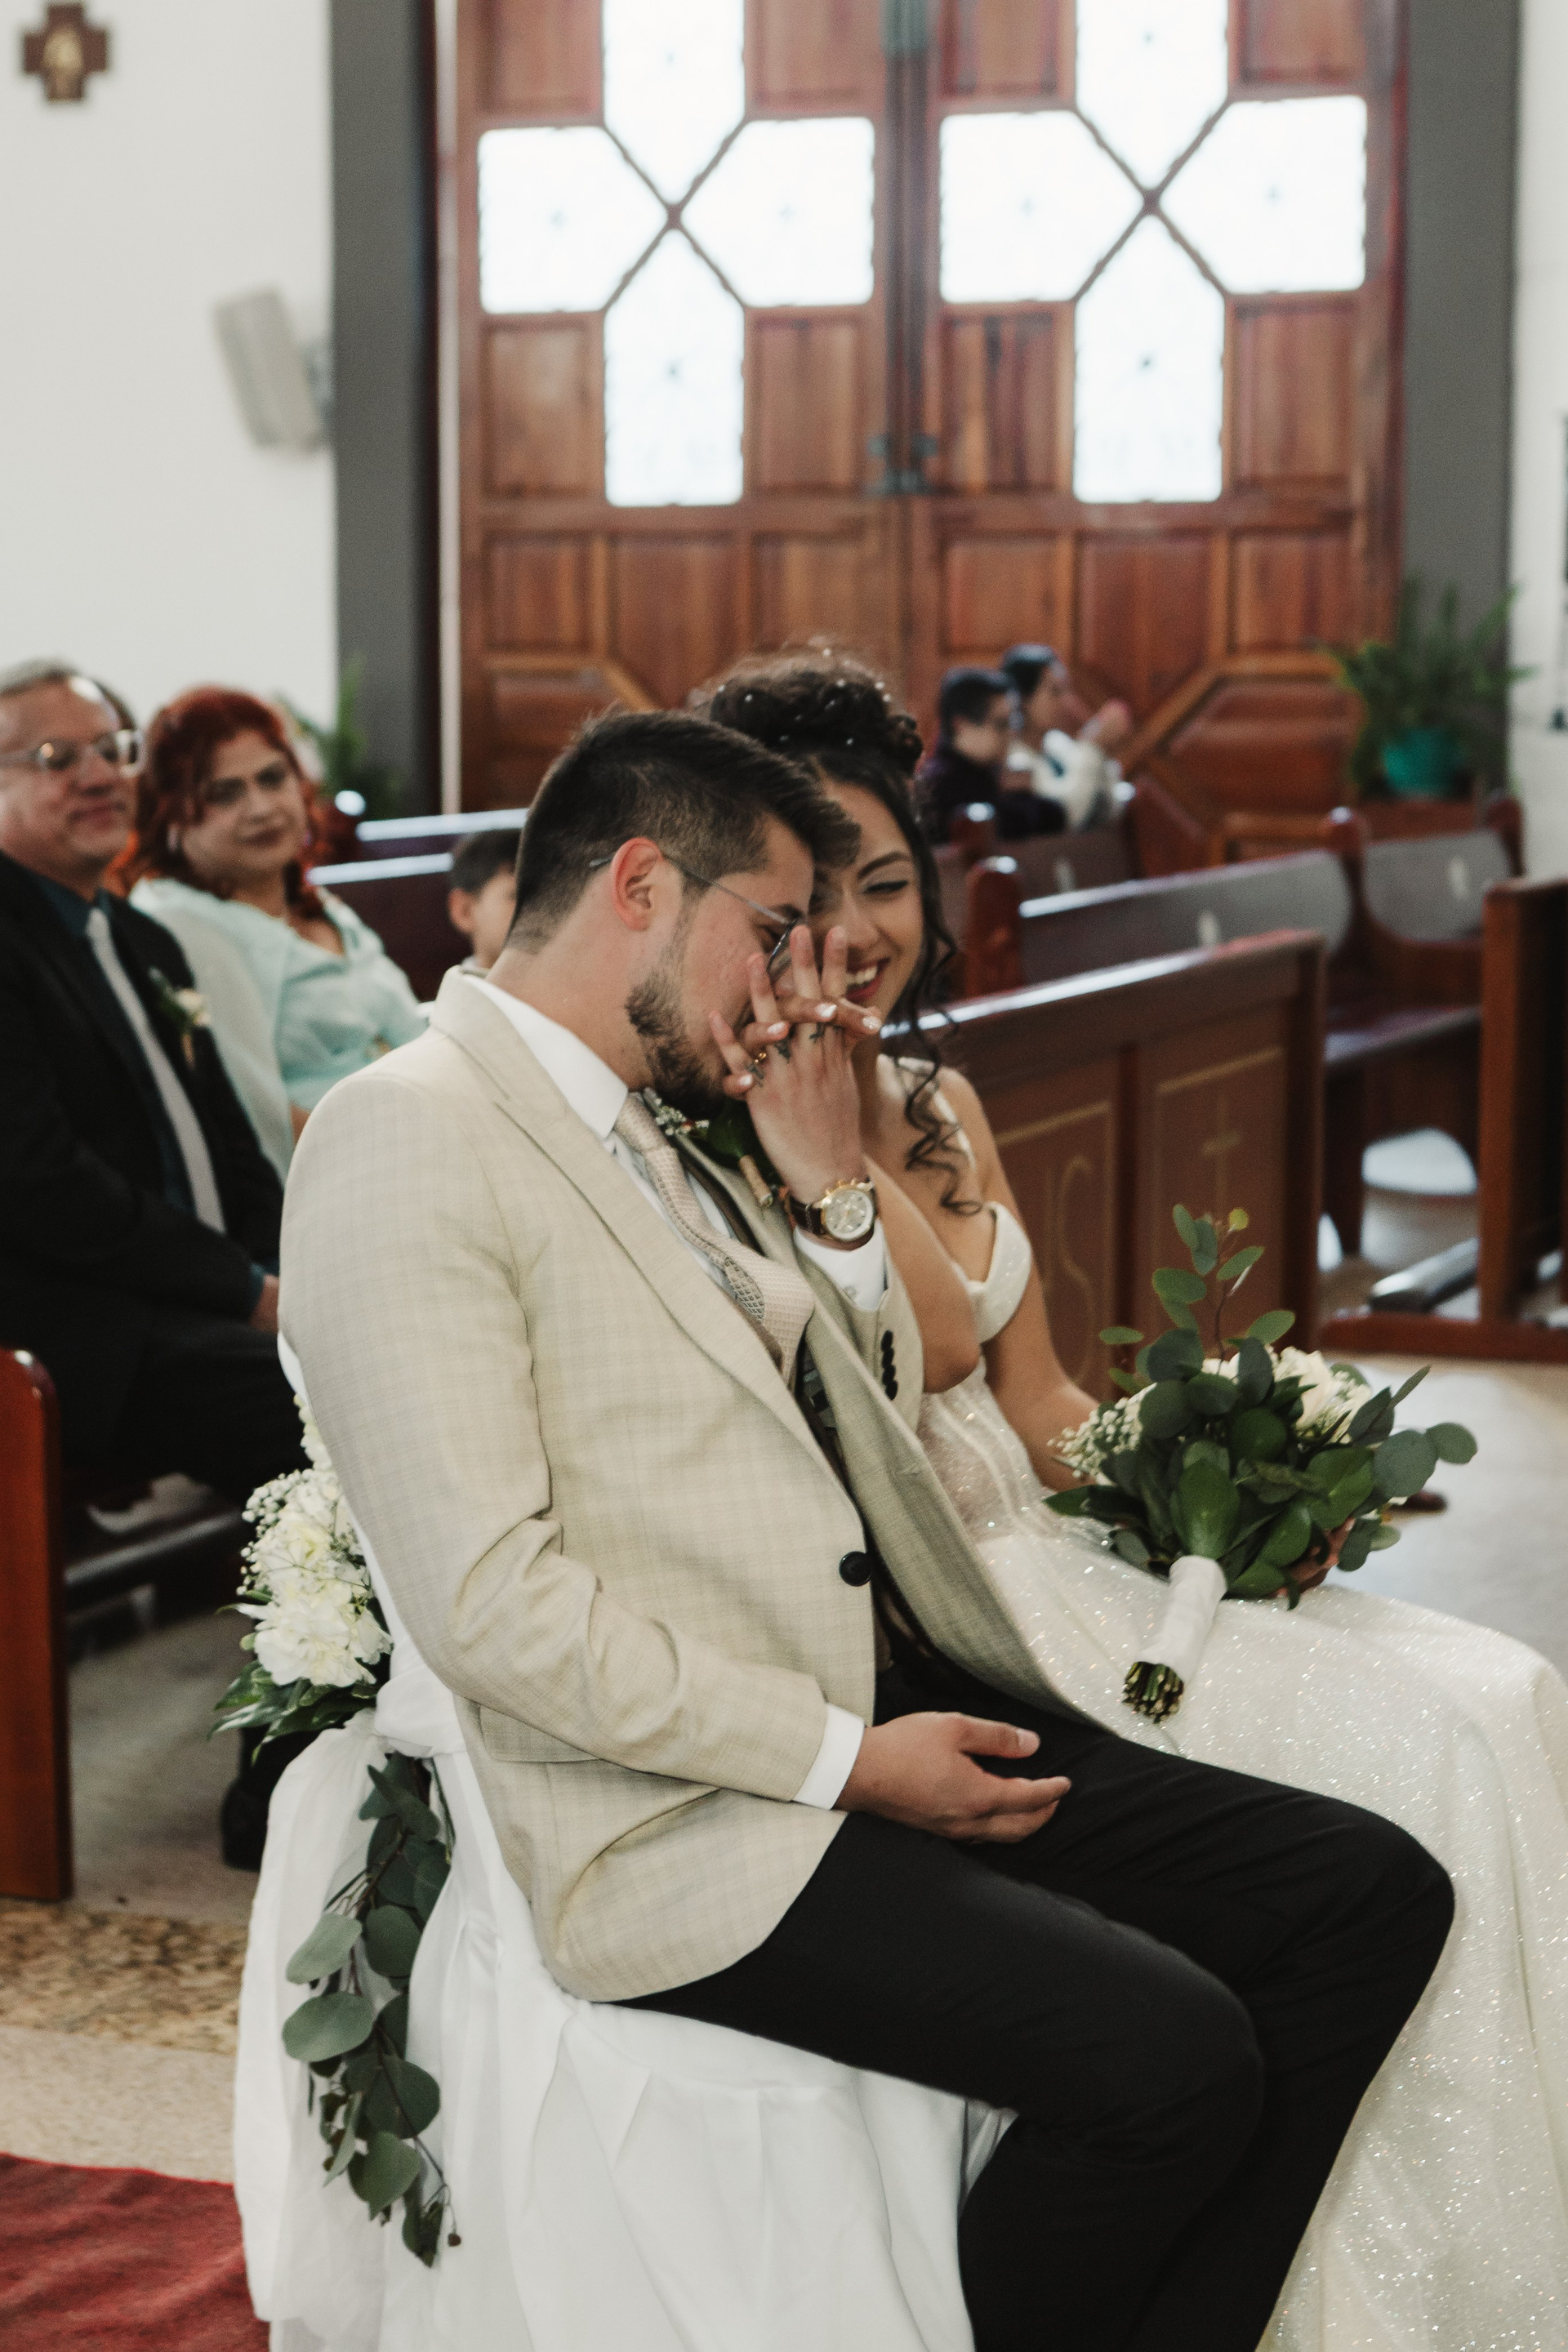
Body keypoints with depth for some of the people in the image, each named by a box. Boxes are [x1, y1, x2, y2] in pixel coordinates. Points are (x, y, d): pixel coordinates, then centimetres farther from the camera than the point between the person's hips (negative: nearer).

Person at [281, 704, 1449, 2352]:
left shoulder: (656, 1126, 16)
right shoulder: (402, 1144, -12)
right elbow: (489, 1602, -19)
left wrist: (827, 1183, 7)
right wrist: (848, 1758, -16)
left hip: (895, 1709, 9)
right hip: (684, 1817, -9)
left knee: (1369, 1896, -2)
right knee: (1168, 2057, -25)